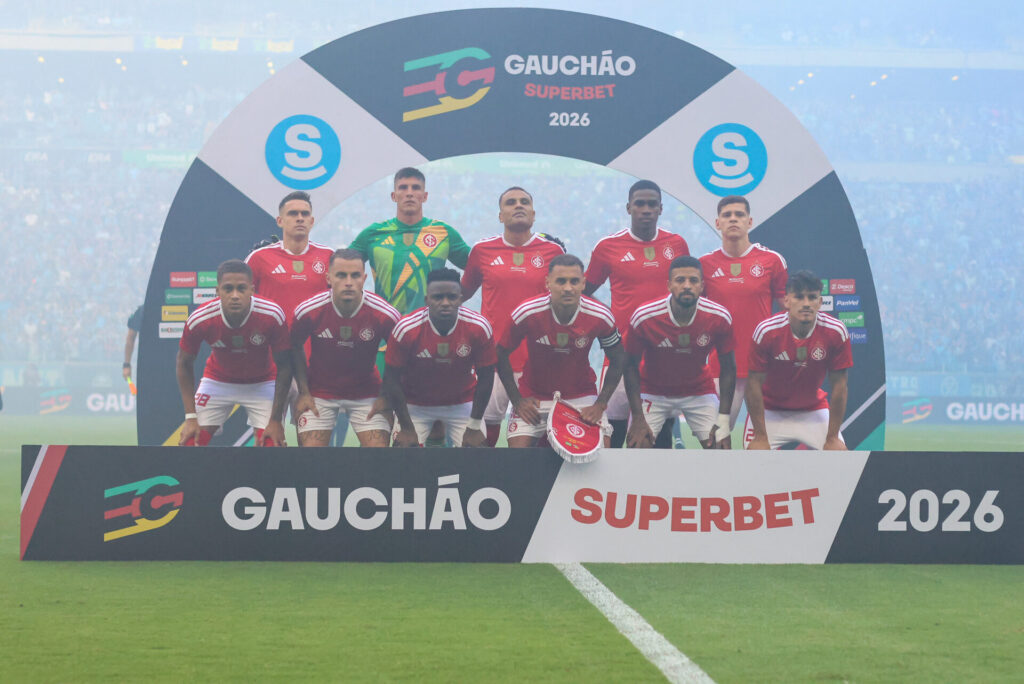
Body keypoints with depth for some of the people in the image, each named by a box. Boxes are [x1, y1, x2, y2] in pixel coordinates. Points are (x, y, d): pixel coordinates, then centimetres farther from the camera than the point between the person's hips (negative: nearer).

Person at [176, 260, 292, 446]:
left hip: (262, 384, -1)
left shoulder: (272, 315, -28)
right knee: (190, 441, -8)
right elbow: (184, 363, -7)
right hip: (217, 381, 1)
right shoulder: (199, 320, -25)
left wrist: (276, 420, -16)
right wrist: (191, 417, -10)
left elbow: (284, 367, -15)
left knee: (272, 443, -15)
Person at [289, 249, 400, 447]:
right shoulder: (308, 311, -18)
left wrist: (386, 397, -3)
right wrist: (303, 392, 0)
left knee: (378, 445, -10)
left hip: (366, 392, 0)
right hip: (319, 392, 0)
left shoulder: (385, 314, -19)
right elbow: (295, 348, 0)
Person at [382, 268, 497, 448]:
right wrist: (407, 428, -12)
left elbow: (485, 377, -9)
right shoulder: (406, 329, -24)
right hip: (414, 404, -1)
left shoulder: (479, 327, -20)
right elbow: (392, 379, -14)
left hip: (463, 404, 1)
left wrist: (474, 427, -7)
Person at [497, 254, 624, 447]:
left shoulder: (600, 316, -16)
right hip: (533, 397, -1)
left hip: (581, 396, 1)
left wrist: (601, 404, -8)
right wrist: (517, 400, -7)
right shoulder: (526, 313, -20)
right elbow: (501, 355, -6)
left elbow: (616, 361, -1)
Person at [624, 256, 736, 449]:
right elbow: (631, 366, -11)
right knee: (637, 446, -16)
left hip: (699, 391, 2)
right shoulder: (643, 317, -24)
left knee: (721, 448, -9)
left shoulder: (720, 317, -19)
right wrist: (638, 418, -14)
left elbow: (728, 367, -7)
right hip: (653, 391, -1)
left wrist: (723, 420, -10)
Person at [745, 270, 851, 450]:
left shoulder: (836, 332, -18)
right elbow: (754, 383, -16)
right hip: (770, 410, -2)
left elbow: (839, 385, -10)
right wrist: (761, 436, -17)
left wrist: (832, 438, -9)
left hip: (814, 409, 2)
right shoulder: (766, 331, -22)